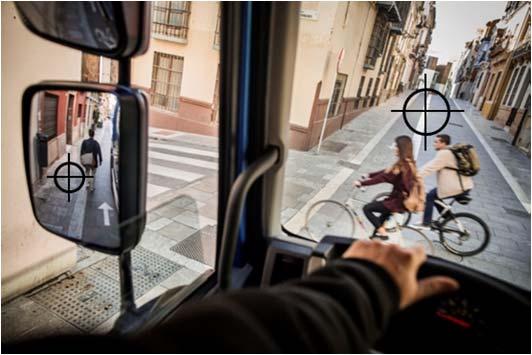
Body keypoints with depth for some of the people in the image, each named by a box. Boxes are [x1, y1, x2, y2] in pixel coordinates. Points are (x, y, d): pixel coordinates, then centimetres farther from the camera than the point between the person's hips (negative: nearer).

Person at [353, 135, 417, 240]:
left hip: (399, 201, -10)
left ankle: (382, 233, 0)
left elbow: (383, 177, -26)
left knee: (367, 208, -5)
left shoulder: (403, 165, -24)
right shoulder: (408, 162, 7)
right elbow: (386, 172, 10)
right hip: (404, 199, 10)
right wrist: (368, 175, 7)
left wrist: (362, 183, -24)